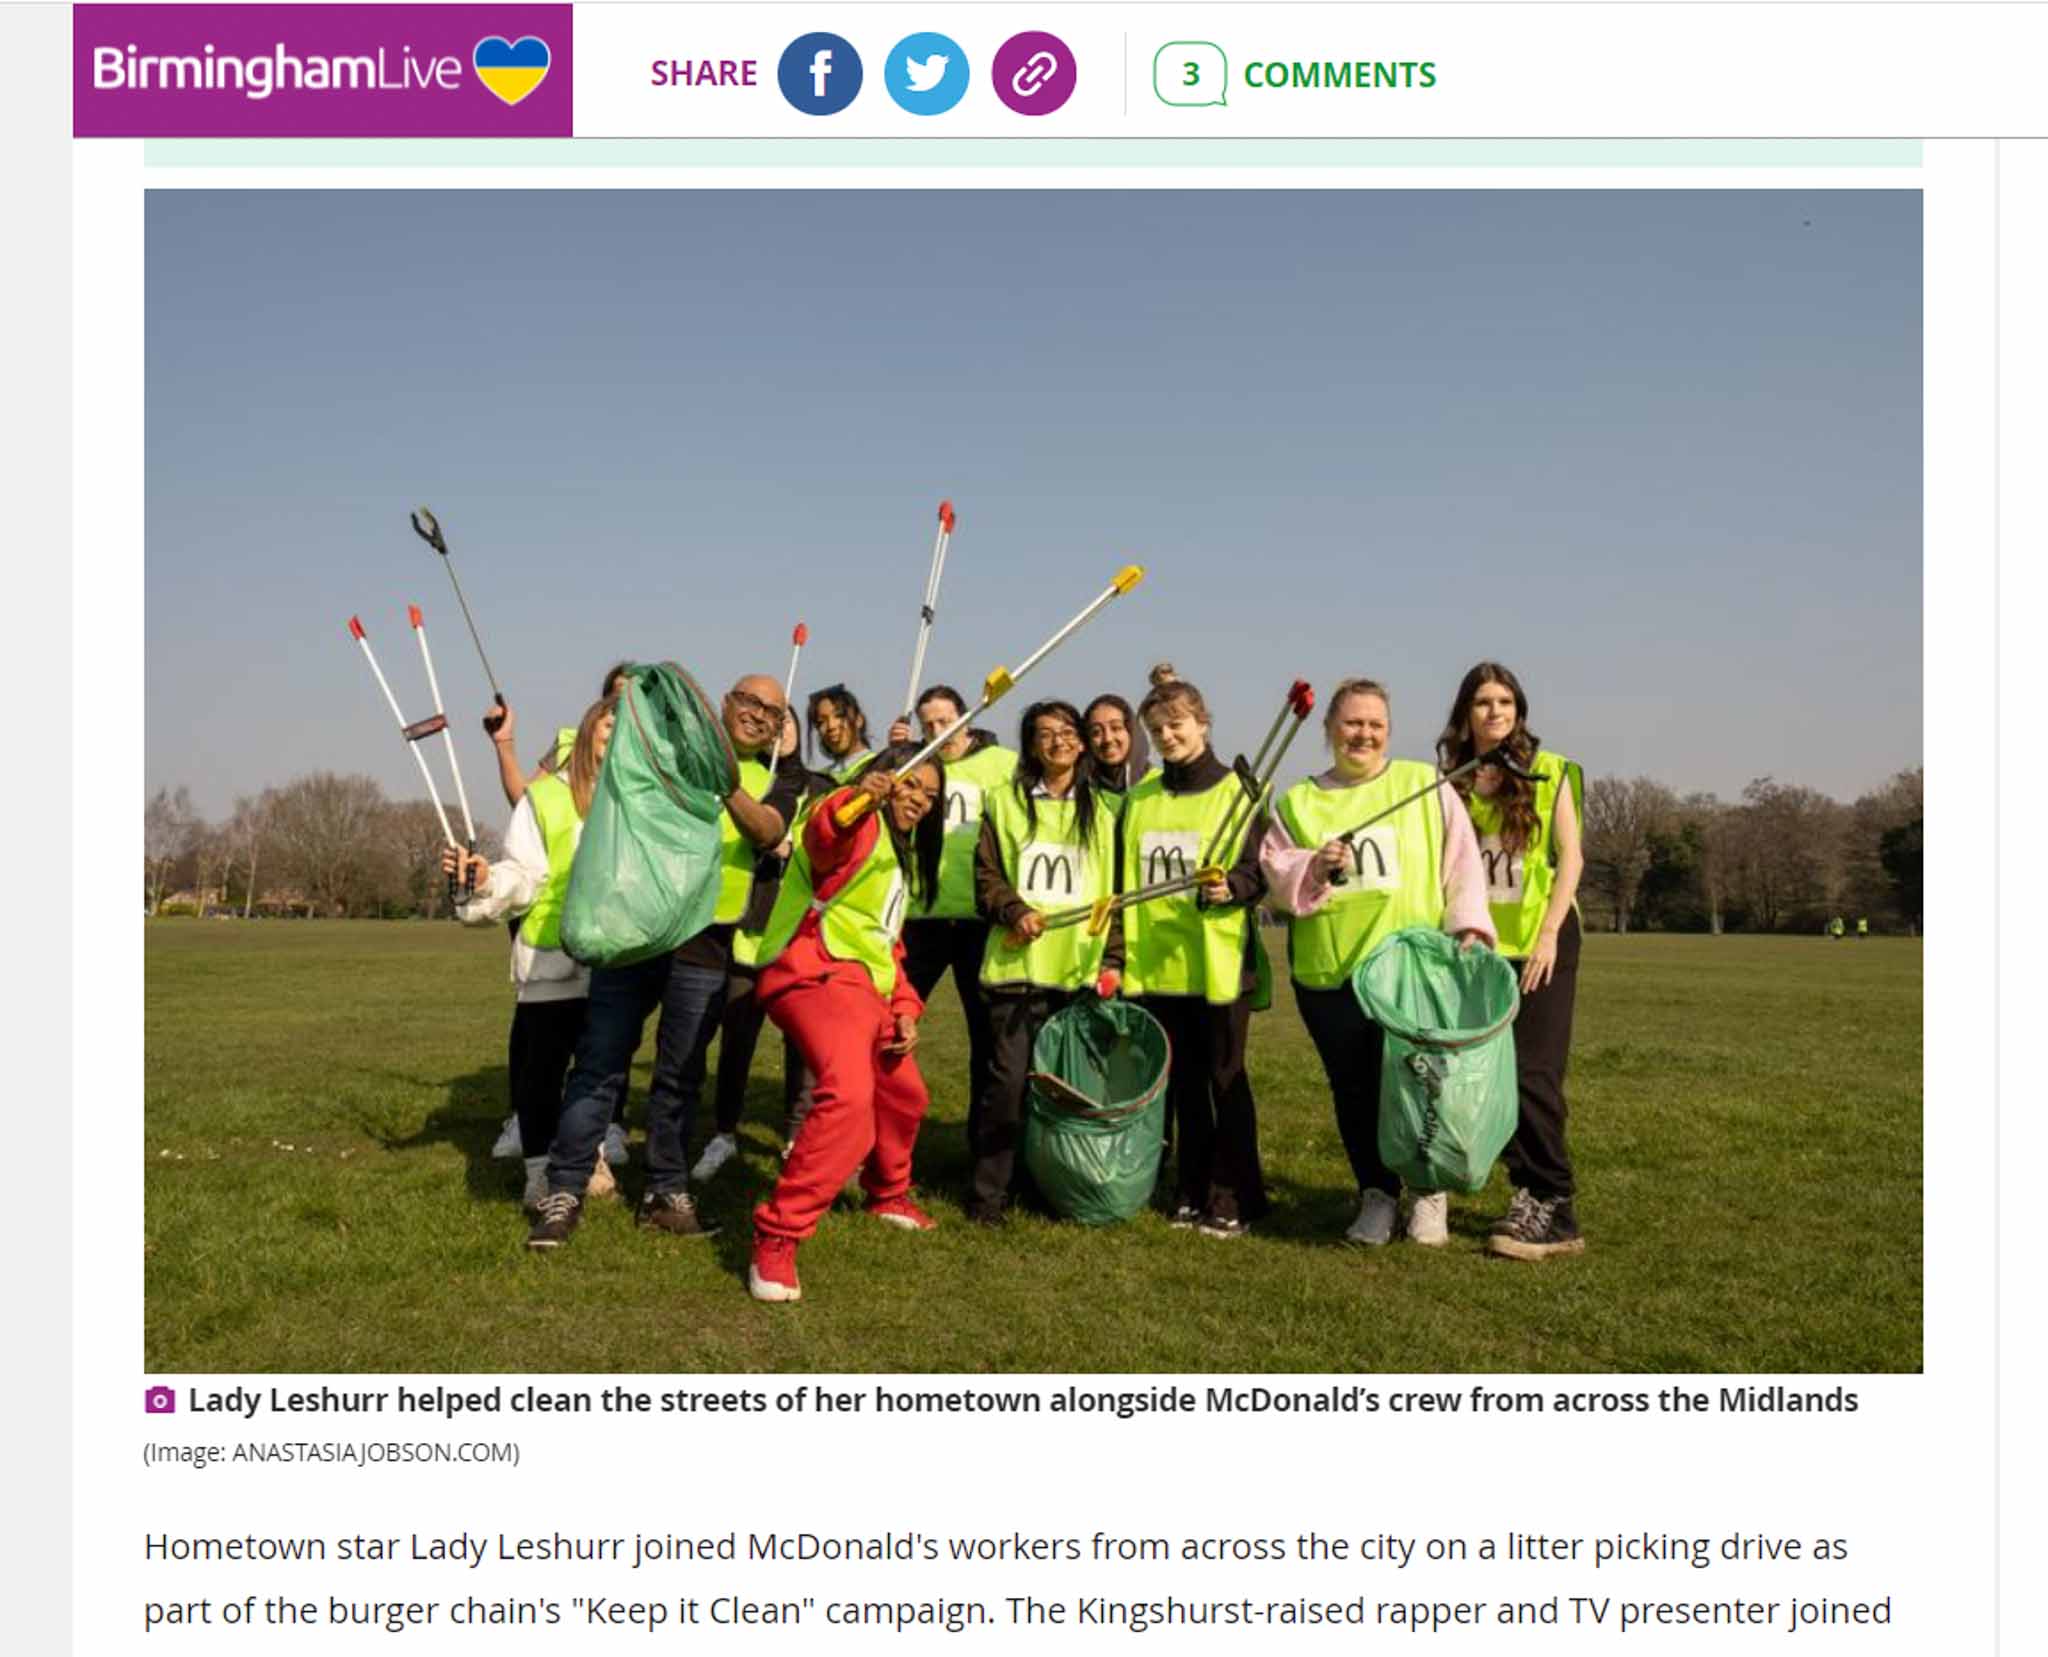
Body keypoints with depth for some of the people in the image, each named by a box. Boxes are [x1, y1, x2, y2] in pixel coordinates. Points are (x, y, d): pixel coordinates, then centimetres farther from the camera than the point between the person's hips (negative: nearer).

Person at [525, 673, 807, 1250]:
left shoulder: (776, 778, 10)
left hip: (705, 942, 1)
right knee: (599, 1063, -1)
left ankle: (665, 1192, 20)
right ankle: (564, 1192, 5)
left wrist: (727, 785, -29)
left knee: (680, 1074, 8)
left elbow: (767, 831, -12)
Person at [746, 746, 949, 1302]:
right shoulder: (858, 827, -5)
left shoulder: (905, 856, 27)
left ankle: (887, 1193, 54)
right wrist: (854, 802, -53)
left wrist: (905, 1006, 17)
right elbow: (823, 838, -31)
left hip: (869, 990, 10)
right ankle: (776, 1237, -26)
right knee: (849, 1097, -31)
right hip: (821, 977, -10)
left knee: (905, 1096, 26)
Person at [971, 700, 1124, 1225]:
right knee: (1009, 1079, -5)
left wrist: (1113, 959, 2)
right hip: (1018, 963, -1)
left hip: (1082, 969, 2)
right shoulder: (1004, 801, 8)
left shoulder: (1105, 809, 11)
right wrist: (1015, 911, -15)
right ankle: (989, 1190, 6)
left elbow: (1116, 891, 10)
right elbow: (986, 876, 4)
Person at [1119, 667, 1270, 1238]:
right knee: (1182, 1081, 11)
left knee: (1225, 1079, 2)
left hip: (1219, 962, -4)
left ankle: (1233, 1199, 12)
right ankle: (1193, 1192, 22)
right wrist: (1116, 958, 8)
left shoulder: (1236, 792, -3)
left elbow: (1256, 875, -6)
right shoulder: (1138, 800, 11)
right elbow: (1124, 885, 13)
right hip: (1155, 966, 4)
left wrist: (1228, 888, -27)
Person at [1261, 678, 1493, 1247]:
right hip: (1326, 971, 2)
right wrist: (1313, 868, -12)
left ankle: (1429, 1192, 17)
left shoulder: (1425, 784, 9)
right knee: (1352, 1089, 4)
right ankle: (1376, 1195, 22)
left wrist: (1468, 924, -7)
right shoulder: (1296, 801, 14)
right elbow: (1275, 875, 7)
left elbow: (1461, 861, 5)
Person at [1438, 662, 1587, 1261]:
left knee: (1533, 1073, -10)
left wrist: (1549, 933, -14)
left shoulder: (1550, 773, -1)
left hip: (1540, 944, -4)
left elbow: (1571, 857, -5)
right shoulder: (1451, 783, 8)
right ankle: (1532, 1193, 15)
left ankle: (1552, 1207, -3)